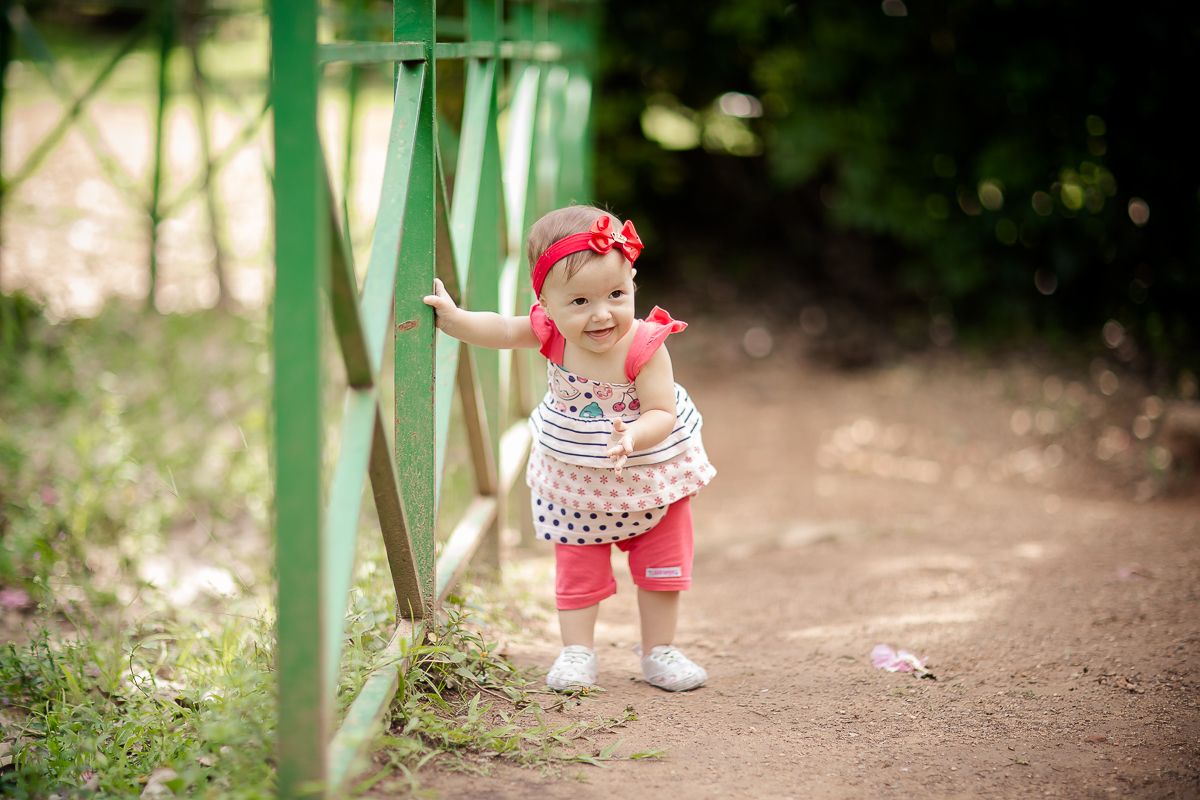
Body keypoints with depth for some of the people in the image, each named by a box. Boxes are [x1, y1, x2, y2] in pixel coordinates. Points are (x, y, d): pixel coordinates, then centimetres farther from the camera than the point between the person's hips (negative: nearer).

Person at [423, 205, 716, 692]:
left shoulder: (644, 346, -31)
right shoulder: (551, 332, -21)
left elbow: (662, 414, -32)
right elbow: (500, 330, -8)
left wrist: (632, 437, -51)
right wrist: (451, 317, -22)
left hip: (649, 473, -2)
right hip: (573, 478, 2)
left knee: (660, 565, 12)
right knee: (577, 568, 11)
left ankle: (658, 652, 28)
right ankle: (577, 652, 23)